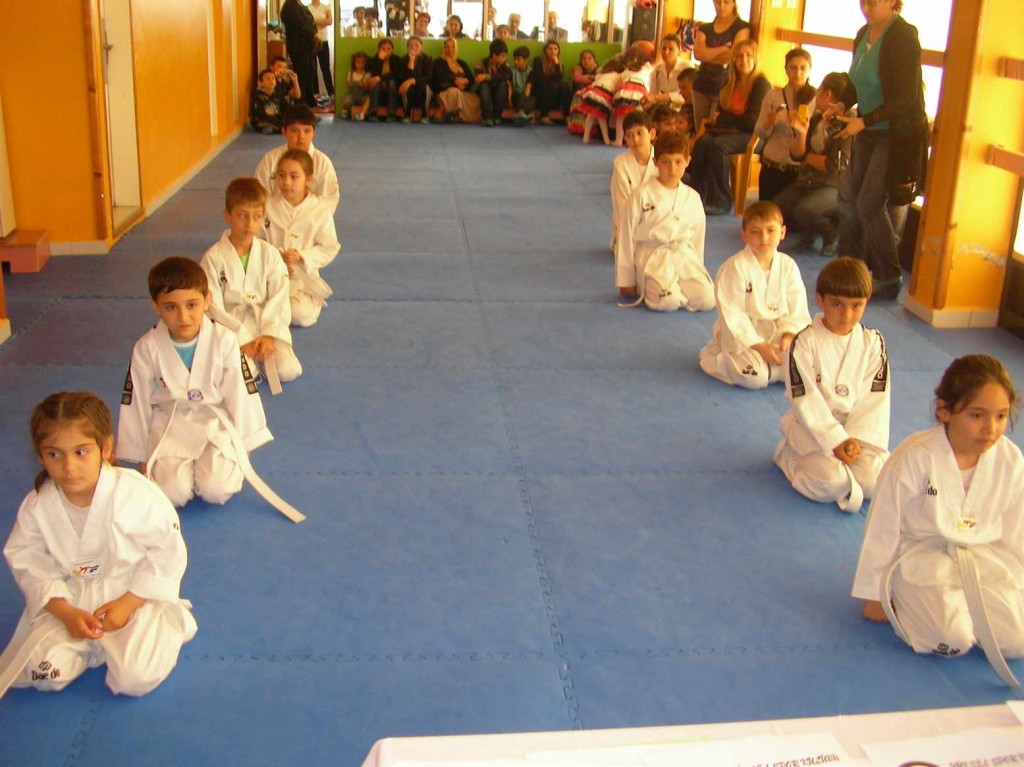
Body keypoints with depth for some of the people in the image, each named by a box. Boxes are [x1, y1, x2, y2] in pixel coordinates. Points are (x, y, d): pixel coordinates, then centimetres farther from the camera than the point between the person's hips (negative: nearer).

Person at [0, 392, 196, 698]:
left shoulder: (139, 495, -23)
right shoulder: (36, 507, -12)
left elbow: (167, 554, -14)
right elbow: (30, 567, -3)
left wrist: (128, 603, -18)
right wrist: (66, 613, -16)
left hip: (135, 596, -3)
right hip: (69, 602, 3)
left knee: (136, 679, -19)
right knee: (38, 671, -15)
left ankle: (169, 623, 9)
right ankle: (96, 642, 11)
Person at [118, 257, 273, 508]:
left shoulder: (224, 340, -15)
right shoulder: (147, 348, -13)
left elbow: (240, 394, -6)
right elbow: (137, 403, -2)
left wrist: (242, 448, 0)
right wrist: (142, 459, 4)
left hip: (216, 424, 0)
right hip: (169, 428, 0)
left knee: (217, 490, -21)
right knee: (173, 493, -20)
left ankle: (209, 464, 13)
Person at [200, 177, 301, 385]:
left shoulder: (270, 254, 1)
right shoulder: (213, 258, -7)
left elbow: (279, 299, -2)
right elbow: (214, 307, -9)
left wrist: (268, 335, -15)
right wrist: (243, 340, -15)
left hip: (265, 326, 3)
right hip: (230, 331, -2)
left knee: (288, 371, -21)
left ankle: (258, 352, 10)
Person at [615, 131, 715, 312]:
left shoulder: (692, 198, 6)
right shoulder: (642, 195, -5)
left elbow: (697, 235, 16)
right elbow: (626, 237, -2)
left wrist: (697, 270, 18)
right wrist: (626, 281, 0)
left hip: (685, 257, 4)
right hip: (652, 258, -4)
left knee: (706, 300, -18)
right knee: (668, 301, -28)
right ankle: (644, 287, 7)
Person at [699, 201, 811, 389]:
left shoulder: (788, 266, 0)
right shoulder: (734, 268, -15)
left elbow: (797, 309, 3)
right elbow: (732, 316, -16)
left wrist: (789, 335, -16)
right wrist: (758, 346, -19)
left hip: (777, 334, 5)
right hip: (741, 336, -5)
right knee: (754, 376, -27)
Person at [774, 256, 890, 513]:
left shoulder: (872, 342, 0)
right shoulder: (805, 342, -12)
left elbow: (874, 398, -4)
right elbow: (806, 399, -15)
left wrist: (855, 439, -16)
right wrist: (835, 440, -19)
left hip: (857, 427, 3)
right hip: (814, 426, -3)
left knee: (875, 480, -19)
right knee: (832, 480, -25)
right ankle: (789, 454, 4)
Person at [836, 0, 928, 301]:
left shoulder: (903, 36, -16)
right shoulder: (864, 34, 8)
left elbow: (906, 97, -19)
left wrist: (864, 122, -22)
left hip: (897, 135, -8)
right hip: (869, 133, 8)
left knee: (871, 204, -7)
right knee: (848, 197, 8)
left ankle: (888, 279, 5)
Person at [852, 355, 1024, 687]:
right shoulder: (913, 458, -21)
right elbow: (882, 529, -11)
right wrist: (874, 596, -4)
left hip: (986, 560, 4)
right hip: (922, 559, -4)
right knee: (951, 639, -24)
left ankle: (963, 606, 14)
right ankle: (907, 603, 7)